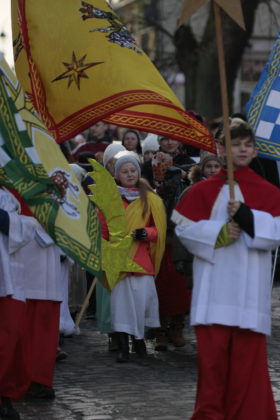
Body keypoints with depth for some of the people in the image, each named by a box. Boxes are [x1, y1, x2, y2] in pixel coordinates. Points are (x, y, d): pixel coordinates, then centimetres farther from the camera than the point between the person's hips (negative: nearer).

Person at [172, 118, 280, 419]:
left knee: (248, 355, -2)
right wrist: (219, 232, -12)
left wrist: (246, 217, -16)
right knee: (212, 352, -1)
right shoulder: (205, 189, 8)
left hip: (250, 288, 0)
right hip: (214, 288, 0)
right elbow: (184, 228, 3)